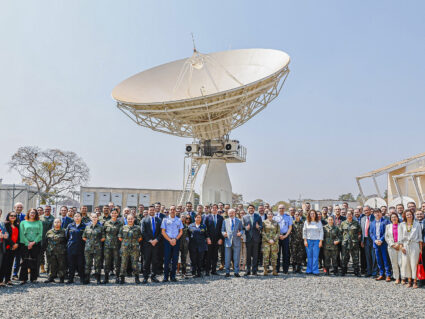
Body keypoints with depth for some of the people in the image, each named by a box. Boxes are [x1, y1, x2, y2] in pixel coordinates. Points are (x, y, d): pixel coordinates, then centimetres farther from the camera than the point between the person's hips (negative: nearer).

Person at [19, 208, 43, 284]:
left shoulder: (39, 223, 10)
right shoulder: (23, 222, 9)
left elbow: (40, 234, 3)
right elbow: (22, 234, 1)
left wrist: (33, 242, -8)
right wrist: (28, 243, -9)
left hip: (36, 244, 1)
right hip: (25, 244, -1)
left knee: (34, 262, 2)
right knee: (25, 261, -5)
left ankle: (33, 278, 9)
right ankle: (23, 279, 1)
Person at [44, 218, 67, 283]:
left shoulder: (63, 232, 6)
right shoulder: (49, 232, 13)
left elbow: (66, 241, 7)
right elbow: (46, 242, 17)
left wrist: (64, 249, 0)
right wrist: (47, 250, 11)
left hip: (61, 252, -2)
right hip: (51, 252, 2)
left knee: (61, 265, 0)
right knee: (52, 266, 4)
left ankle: (61, 278, 8)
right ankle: (51, 278, 14)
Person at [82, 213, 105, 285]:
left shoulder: (100, 227, 4)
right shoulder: (87, 227, 10)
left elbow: (103, 238, 4)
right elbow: (84, 237, 13)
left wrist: (97, 241, 2)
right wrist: (89, 241, 6)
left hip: (97, 248, -2)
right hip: (88, 248, 2)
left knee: (97, 264, 1)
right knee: (88, 264, 4)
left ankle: (98, 279, 9)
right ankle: (86, 279, 11)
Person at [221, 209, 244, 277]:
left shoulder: (239, 221, 12)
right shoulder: (225, 221, 13)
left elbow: (242, 229, 11)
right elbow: (222, 230, 10)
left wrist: (240, 233, -10)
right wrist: (224, 233, -11)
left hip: (236, 242, 0)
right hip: (228, 241, 0)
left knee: (236, 258, 1)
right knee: (227, 258, 1)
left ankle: (236, 272, 9)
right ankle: (227, 272, 11)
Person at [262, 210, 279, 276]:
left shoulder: (276, 223, 10)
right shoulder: (264, 222, 4)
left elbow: (278, 232, 6)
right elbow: (263, 233, -1)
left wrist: (274, 240, -7)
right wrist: (268, 240, -11)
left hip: (274, 242, 2)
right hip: (266, 241, -2)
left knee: (274, 256, 2)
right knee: (266, 256, -3)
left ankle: (274, 271, 7)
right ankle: (265, 270, 3)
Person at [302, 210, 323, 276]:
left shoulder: (319, 222, 5)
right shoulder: (306, 222, 6)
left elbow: (321, 232, 4)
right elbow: (304, 231, 7)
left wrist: (320, 241, -3)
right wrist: (305, 240, 0)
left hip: (316, 241, -1)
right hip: (309, 240, 1)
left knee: (316, 256, -3)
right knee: (309, 256, 2)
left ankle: (315, 270, 2)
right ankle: (309, 270, 10)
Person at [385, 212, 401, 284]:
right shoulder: (388, 226, 13)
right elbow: (386, 237, 10)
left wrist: (399, 244, -8)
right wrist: (392, 245, -1)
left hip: (400, 246, -2)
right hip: (391, 247, 3)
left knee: (401, 262, -11)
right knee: (394, 263, 3)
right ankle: (397, 278, 11)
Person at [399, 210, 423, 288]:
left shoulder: (417, 224, 4)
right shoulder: (402, 225, 6)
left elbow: (420, 236, 6)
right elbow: (400, 237, 7)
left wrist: (420, 247, 2)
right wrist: (401, 246, -1)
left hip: (414, 245, -2)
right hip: (405, 245, 2)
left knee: (414, 263, -4)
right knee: (406, 263, -1)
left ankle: (415, 281, 2)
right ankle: (409, 280, 8)